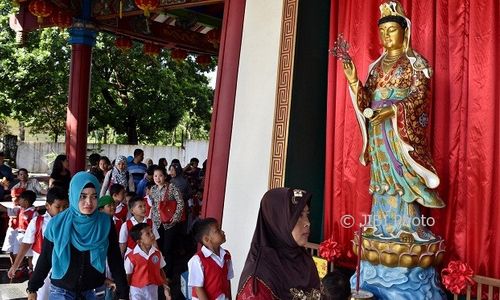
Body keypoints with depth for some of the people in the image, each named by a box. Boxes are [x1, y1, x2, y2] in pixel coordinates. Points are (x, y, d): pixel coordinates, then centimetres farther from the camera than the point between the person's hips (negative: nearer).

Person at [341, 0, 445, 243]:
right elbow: (367, 99, 10)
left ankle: (407, 226, -2)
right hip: (378, 129, 5)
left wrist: (393, 110, -26)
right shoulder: (377, 65, 15)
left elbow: (419, 96, -11)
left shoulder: (415, 62, 0)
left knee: (404, 174, -8)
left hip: (403, 128, -5)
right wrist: (353, 80, -7)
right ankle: (382, 223, 13)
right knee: (381, 175, 6)